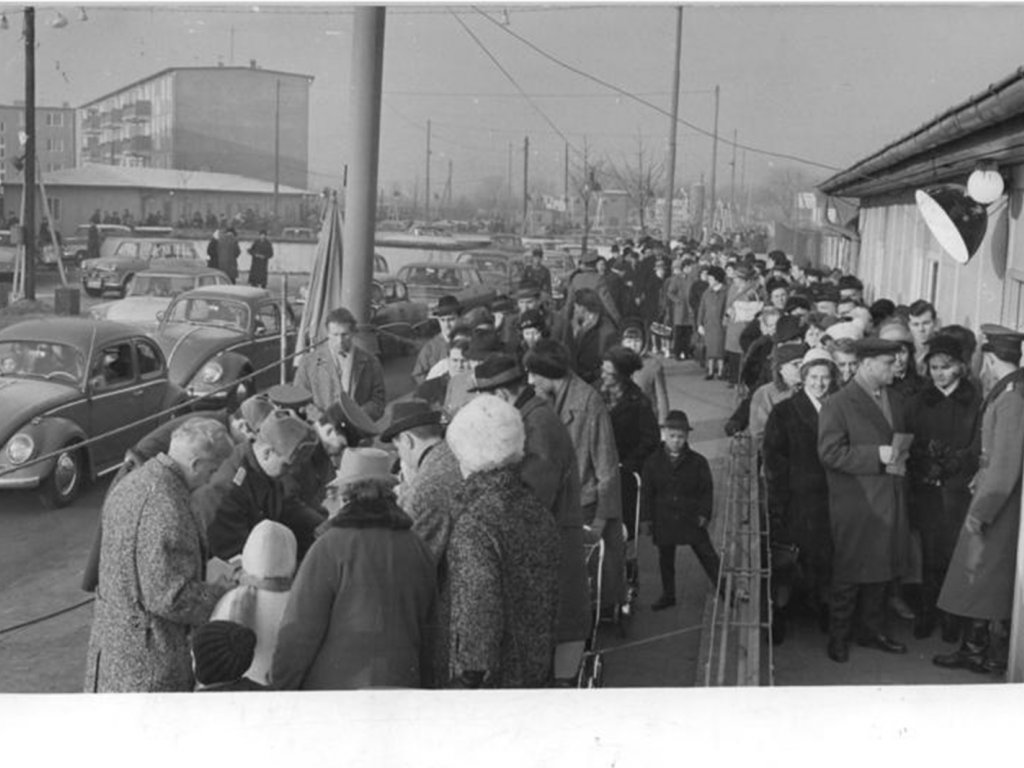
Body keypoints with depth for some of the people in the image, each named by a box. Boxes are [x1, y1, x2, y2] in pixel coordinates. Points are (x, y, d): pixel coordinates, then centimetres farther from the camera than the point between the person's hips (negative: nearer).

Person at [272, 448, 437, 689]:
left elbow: (301, 629, -9)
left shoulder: (330, 547, -9)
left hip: (334, 685, -5)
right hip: (401, 685, 5)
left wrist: (280, 688, 2)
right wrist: (420, 686, 22)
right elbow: (427, 629, 13)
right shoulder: (417, 548, 7)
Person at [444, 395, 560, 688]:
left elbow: (480, 609, -24)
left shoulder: (475, 523, -20)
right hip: (535, 670, 8)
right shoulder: (537, 509, 4)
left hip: (493, 677, -7)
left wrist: (469, 676, -16)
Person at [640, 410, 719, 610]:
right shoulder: (652, 462, 1)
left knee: (708, 556, 1)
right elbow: (646, 493, 4)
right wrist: (646, 518, 0)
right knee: (665, 559, 11)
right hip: (663, 521, 2)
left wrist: (704, 513, -7)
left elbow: (707, 490, 2)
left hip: (691, 519, -1)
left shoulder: (697, 462, -1)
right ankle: (668, 595, 25)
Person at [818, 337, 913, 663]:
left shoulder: (896, 401, 12)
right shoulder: (838, 404, -11)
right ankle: (838, 637, 17)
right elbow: (830, 452, -18)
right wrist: (877, 456, -21)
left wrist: (900, 459, 3)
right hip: (854, 505, -6)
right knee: (848, 574, 3)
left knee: (880, 570, 14)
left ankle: (873, 631, 29)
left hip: (889, 501, 7)